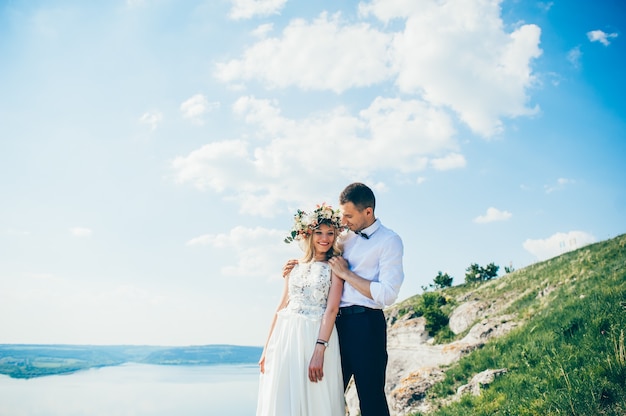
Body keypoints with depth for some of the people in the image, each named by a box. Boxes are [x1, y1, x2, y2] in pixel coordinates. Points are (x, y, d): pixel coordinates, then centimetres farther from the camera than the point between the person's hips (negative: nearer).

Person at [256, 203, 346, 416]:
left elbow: (332, 309, -11)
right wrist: (267, 348, 11)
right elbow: (282, 306, 12)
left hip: (317, 337, -4)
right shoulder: (294, 266, 11)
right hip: (286, 337, 4)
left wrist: (319, 351, -20)